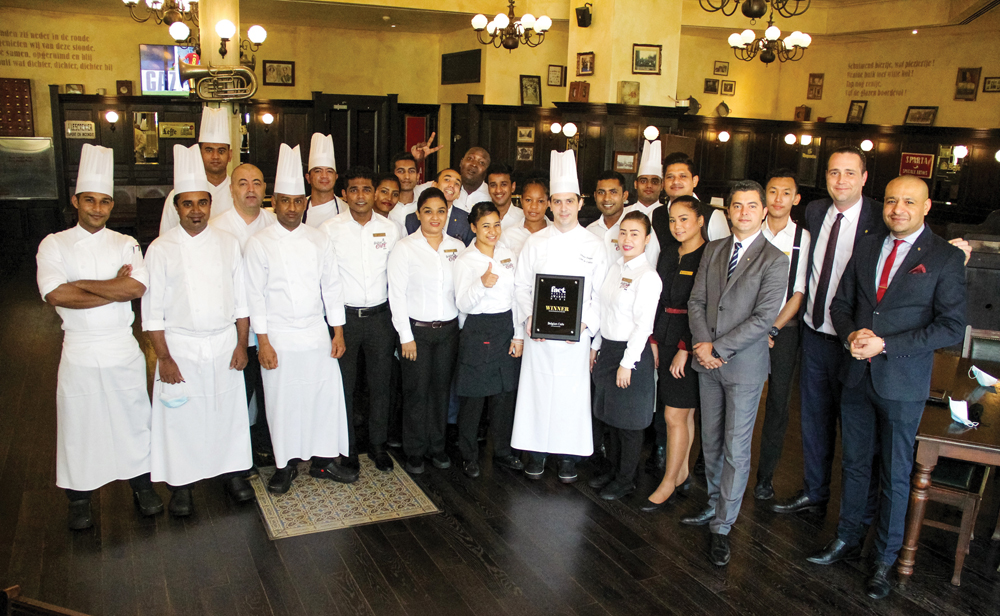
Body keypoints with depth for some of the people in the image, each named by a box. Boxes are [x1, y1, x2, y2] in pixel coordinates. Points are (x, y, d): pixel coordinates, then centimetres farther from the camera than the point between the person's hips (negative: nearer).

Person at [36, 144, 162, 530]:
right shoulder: (54, 245, 0)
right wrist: (114, 288, -17)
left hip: (123, 350, 1)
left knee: (133, 417, 11)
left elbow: (139, 287, -15)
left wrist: (81, 285, -15)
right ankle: (79, 500, 26)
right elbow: (54, 295, -16)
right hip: (79, 350, -1)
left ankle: (142, 486, 30)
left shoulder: (124, 244, 4)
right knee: (78, 425, 8)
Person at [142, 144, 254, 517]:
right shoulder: (161, 250, -4)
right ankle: (180, 483, 21)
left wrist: (241, 344, 1)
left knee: (229, 411, 10)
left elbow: (241, 299, 6)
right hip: (180, 346, -2)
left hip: (224, 344, 2)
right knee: (180, 416, 4)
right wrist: (163, 357, -8)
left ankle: (232, 472, 27)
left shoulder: (228, 244, 3)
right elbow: (153, 309, -4)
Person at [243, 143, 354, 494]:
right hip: (278, 337, -2)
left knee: (327, 396, 5)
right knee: (282, 402, 5)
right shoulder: (260, 244, -3)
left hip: (317, 334, 3)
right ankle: (285, 465, 21)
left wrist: (338, 331, 3)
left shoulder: (319, 240, 6)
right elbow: (255, 295, -4)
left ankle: (324, 460, 21)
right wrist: (263, 341, -9)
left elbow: (332, 287, 7)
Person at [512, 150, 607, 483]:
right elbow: (521, 285, 6)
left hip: (576, 335, -1)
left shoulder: (593, 245, 2)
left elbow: (602, 293, 1)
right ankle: (536, 450, 22)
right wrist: (530, 317, -9)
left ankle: (568, 455, 21)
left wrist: (585, 323, -13)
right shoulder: (535, 241, 5)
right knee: (537, 389, 4)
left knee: (572, 393, 4)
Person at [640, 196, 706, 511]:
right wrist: (654, 340, 8)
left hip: (691, 343, -7)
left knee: (675, 415, -2)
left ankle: (668, 485, 9)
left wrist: (684, 349, -16)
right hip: (666, 338, 7)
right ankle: (682, 475, 24)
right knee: (684, 412, 15)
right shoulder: (669, 253, 11)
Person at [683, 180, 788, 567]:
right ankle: (715, 506, 32)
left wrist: (718, 348, -17)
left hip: (744, 365, -5)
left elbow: (763, 318, -16)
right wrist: (702, 343, -9)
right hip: (707, 362, 5)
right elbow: (696, 301, 6)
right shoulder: (713, 250, 8)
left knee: (736, 449, 0)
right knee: (711, 442, 15)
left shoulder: (774, 260, -9)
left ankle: (722, 527, 10)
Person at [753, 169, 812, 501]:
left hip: (783, 330, -1)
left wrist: (772, 330, -10)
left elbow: (798, 294, -3)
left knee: (777, 402, 6)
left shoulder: (803, 238, -2)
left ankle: (765, 476, 18)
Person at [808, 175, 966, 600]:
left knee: (895, 475, 9)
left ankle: (885, 559, 26)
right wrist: (851, 334, -11)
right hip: (857, 375, 4)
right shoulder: (866, 248, 6)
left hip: (902, 383, -4)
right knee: (854, 463, 16)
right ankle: (848, 540, 34)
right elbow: (841, 303, 11)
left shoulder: (946, 258, -8)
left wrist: (885, 345, -19)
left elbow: (952, 327, -12)